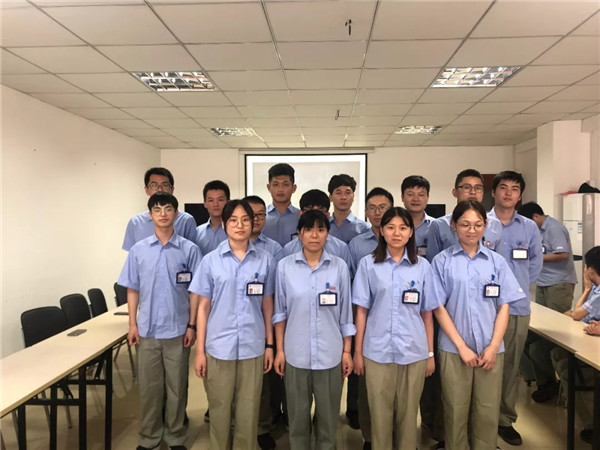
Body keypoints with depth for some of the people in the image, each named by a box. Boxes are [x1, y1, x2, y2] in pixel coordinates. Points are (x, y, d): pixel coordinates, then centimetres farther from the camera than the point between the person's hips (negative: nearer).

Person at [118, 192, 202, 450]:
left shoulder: (189, 249, -5)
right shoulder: (138, 250, 1)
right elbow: (132, 290, 6)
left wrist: (191, 325, -5)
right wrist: (132, 324, 1)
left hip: (177, 330, -1)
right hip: (147, 330, 2)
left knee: (176, 386, 11)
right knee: (149, 386, 13)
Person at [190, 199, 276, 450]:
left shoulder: (265, 260, 0)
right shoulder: (210, 260, -2)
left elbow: (267, 305, 5)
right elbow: (203, 307, 0)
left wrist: (270, 345, 4)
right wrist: (199, 350, -1)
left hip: (253, 347, 1)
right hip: (218, 347, 0)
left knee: (248, 411, 12)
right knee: (219, 410, 14)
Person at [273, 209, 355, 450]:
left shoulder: (340, 267, -4)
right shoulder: (285, 266, -4)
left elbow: (345, 313, 1)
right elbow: (280, 312, 1)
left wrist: (347, 351, 2)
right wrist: (279, 350, 1)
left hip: (330, 354, 0)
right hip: (296, 354, 0)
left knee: (328, 416, 13)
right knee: (298, 415, 14)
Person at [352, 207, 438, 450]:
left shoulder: (422, 266, 3)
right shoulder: (368, 264, -1)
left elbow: (427, 313, 5)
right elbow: (361, 311, 0)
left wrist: (431, 353, 4)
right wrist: (357, 351, 0)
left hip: (414, 352, 1)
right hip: (377, 352, -1)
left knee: (408, 414, 14)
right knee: (380, 414, 11)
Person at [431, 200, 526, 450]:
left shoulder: (497, 261, 4)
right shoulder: (442, 261, -4)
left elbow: (504, 306, 3)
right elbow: (438, 308, -5)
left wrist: (493, 346, -6)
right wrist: (462, 346, -9)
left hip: (491, 349, 2)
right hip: (453, 349, -2)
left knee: (488, 412, 10)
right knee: (456, 412, 9)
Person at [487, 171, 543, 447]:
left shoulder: (530, 227, 7)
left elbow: (536, 263, 15)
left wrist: (518, 286, 8)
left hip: (518, 307, 3)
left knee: (511, 366, 12)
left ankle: (506, 420, 27)